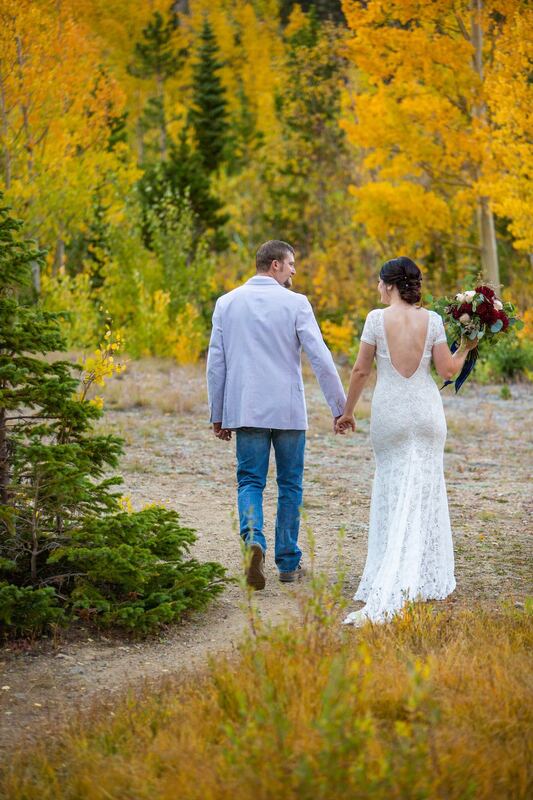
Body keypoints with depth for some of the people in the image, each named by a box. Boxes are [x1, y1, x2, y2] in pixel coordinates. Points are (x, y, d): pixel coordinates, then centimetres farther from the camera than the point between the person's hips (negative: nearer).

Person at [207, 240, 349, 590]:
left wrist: (217, 414, 14)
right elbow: (321, 359, -9)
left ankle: (254, 539, -22)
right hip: (289, 410, -2)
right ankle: (288, 561, 15)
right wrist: (341, 406, -3)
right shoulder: (295, 303, -5)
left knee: (250, 481, 6)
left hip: (245, 410, 2)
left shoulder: (227, 303, 5)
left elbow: (216, 363, 7)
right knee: (290, 485, 11)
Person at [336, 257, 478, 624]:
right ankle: (426, 581, 9)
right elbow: (447, 370, -4)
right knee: (426, 491, 10)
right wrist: (465, 348, 14)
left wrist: (347, 411, 8)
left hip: (389, 413, -1)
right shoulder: (432, 320, -4)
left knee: (393, 493, 10)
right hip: (427, 411, 1)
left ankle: (386, 596, 7)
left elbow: (361, 370, -4)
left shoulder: (377, 319, -8)